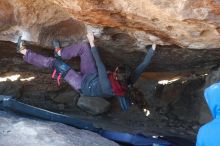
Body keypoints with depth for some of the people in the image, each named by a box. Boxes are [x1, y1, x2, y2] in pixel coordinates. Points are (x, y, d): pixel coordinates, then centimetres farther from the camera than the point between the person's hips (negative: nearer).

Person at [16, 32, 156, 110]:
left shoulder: (108, 88, -44)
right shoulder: (129, 82, -27)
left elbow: (100, 65, -44)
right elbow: (143, 65, -22)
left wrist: (93, 43, -42)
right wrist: (152, 49, -23)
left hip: (83, 85, -7)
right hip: (92, 76, 7)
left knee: (52, 62, -9)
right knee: (84, 47, 0)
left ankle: (24, 52, 10)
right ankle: (60, 53, 25)